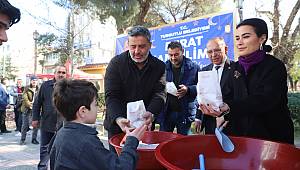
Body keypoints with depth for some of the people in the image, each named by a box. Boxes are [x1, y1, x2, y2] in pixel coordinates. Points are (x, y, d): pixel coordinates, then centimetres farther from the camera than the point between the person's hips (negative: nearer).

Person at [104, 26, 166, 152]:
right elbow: (111, 96, -14)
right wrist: (118, 119, -32)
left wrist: (150, 113, -29)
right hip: (117, 125, -1)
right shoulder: (116, 63, -10)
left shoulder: (159, 67, -4)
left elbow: (159, 94, -9)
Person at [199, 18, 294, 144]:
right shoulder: (235, 67, 6)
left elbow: (265, 100, -25)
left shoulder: (275, 66, -12)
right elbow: (229, 95, 5)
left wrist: (229, 107, -39)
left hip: (272, 133, -4)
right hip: (240, 131, 5)